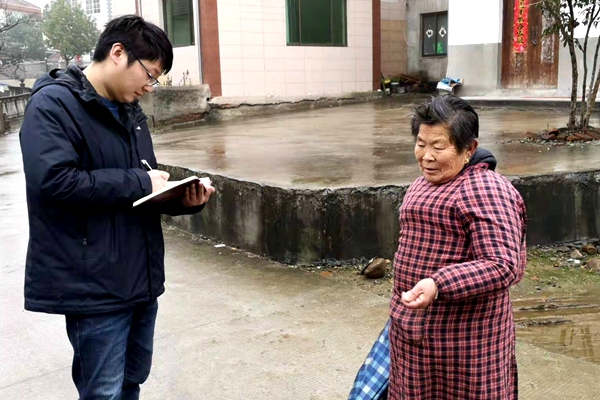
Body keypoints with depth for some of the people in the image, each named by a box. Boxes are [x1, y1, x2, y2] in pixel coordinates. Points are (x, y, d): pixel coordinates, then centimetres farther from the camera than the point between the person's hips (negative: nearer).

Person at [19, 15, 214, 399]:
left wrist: (183, 199, -2)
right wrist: (138, 182, -19)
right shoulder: (53, 103, -12)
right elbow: (53, 181, -25)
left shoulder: (129, 110, 13)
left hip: (140, 277, 8)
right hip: (94, 283, -8)